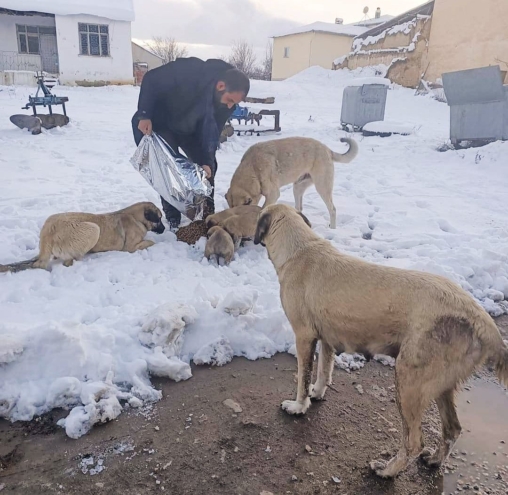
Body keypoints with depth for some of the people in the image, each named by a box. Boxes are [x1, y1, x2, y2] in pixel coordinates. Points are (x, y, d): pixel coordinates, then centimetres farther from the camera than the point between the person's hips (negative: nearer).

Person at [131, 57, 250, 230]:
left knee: (208, 166, -2)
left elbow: (212, 132, -14)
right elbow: (151, 80, -27)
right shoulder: (189, 71, -37)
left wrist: (206, 161, -25)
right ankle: (173, 220, -2)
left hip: (190, 129, 5)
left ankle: (208, 215, 10)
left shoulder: (227, 103, -20)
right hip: (158, 123, -5)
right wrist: (144, 115, -30)